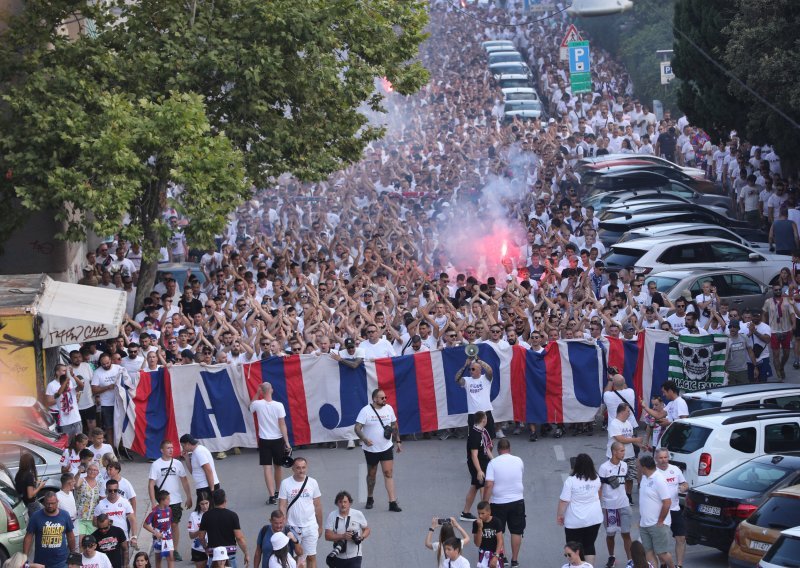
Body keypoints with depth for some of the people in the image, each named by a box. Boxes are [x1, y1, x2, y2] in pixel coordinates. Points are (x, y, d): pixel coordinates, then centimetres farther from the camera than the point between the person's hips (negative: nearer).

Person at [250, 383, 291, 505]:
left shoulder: (258, 404, -8)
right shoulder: (278, 405, -12)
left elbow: (251, 407, 18)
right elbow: (282, 425, -11)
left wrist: (257, 393, 17)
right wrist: (287, 442, -7)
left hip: (264, 440, 0)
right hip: (278, 440, 0)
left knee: (267, 468, -2)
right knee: (278, 467, 17)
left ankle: (272, 496, -10)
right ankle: (278, 492, 33)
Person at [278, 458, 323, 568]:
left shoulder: (312, 483, 0)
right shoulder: (285, 483, -6)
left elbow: (318, 506, 7)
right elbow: (282, 507, -5)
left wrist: (320, 526, 9)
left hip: (310, 526, 1)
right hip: (292, 527, -1)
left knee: (311, 557, 6)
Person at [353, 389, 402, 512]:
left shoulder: (389, 408, 1)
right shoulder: (365, 411, -12)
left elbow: (394, 425, 13)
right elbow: (357, 428, -16)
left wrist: (398, 441, 13)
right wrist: (364, 439, -33)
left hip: (386, 447, 2)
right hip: (371, 449, -2)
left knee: (388, 473, -7)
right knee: (371, 474, 12)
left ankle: (392, 502, -10)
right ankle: (370, 499, 32)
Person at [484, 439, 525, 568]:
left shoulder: (493, 463, -11)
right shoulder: (518, 461, -2)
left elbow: (489, 485, -17)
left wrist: (485, 504, -12)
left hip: (498, 502, -2)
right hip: (517, 500, 2)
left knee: (498, 532, 13)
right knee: (516, 531, 11)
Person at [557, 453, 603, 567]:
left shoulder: (571, 480, -18)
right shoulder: (596, 479, -2)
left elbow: (564, 501, -15)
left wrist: (559, 515, -3)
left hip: (575, 521, -4)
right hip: (594, 519, 4)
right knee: (589, 545, 14)